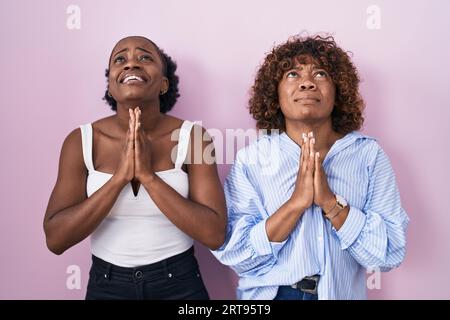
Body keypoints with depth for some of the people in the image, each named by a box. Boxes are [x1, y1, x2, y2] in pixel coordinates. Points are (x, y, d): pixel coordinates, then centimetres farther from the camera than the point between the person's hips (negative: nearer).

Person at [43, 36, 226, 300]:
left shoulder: (192, 137, -10)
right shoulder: (81, 141, -7)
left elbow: (215, 234, -16)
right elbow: (55, 239, -12)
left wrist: (148, 176, -23)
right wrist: (120, 176, -21)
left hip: (180, 284, -1)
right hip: (106, 285, 1)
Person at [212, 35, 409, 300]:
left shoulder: (369, 154, -8)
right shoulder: (251, 158, -10)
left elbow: (390, 254, -12)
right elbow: (233, 254, -15)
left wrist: (330, 202, -24)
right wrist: (296, 202, -25)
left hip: (341, 294, 1)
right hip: (269, 294, -1)